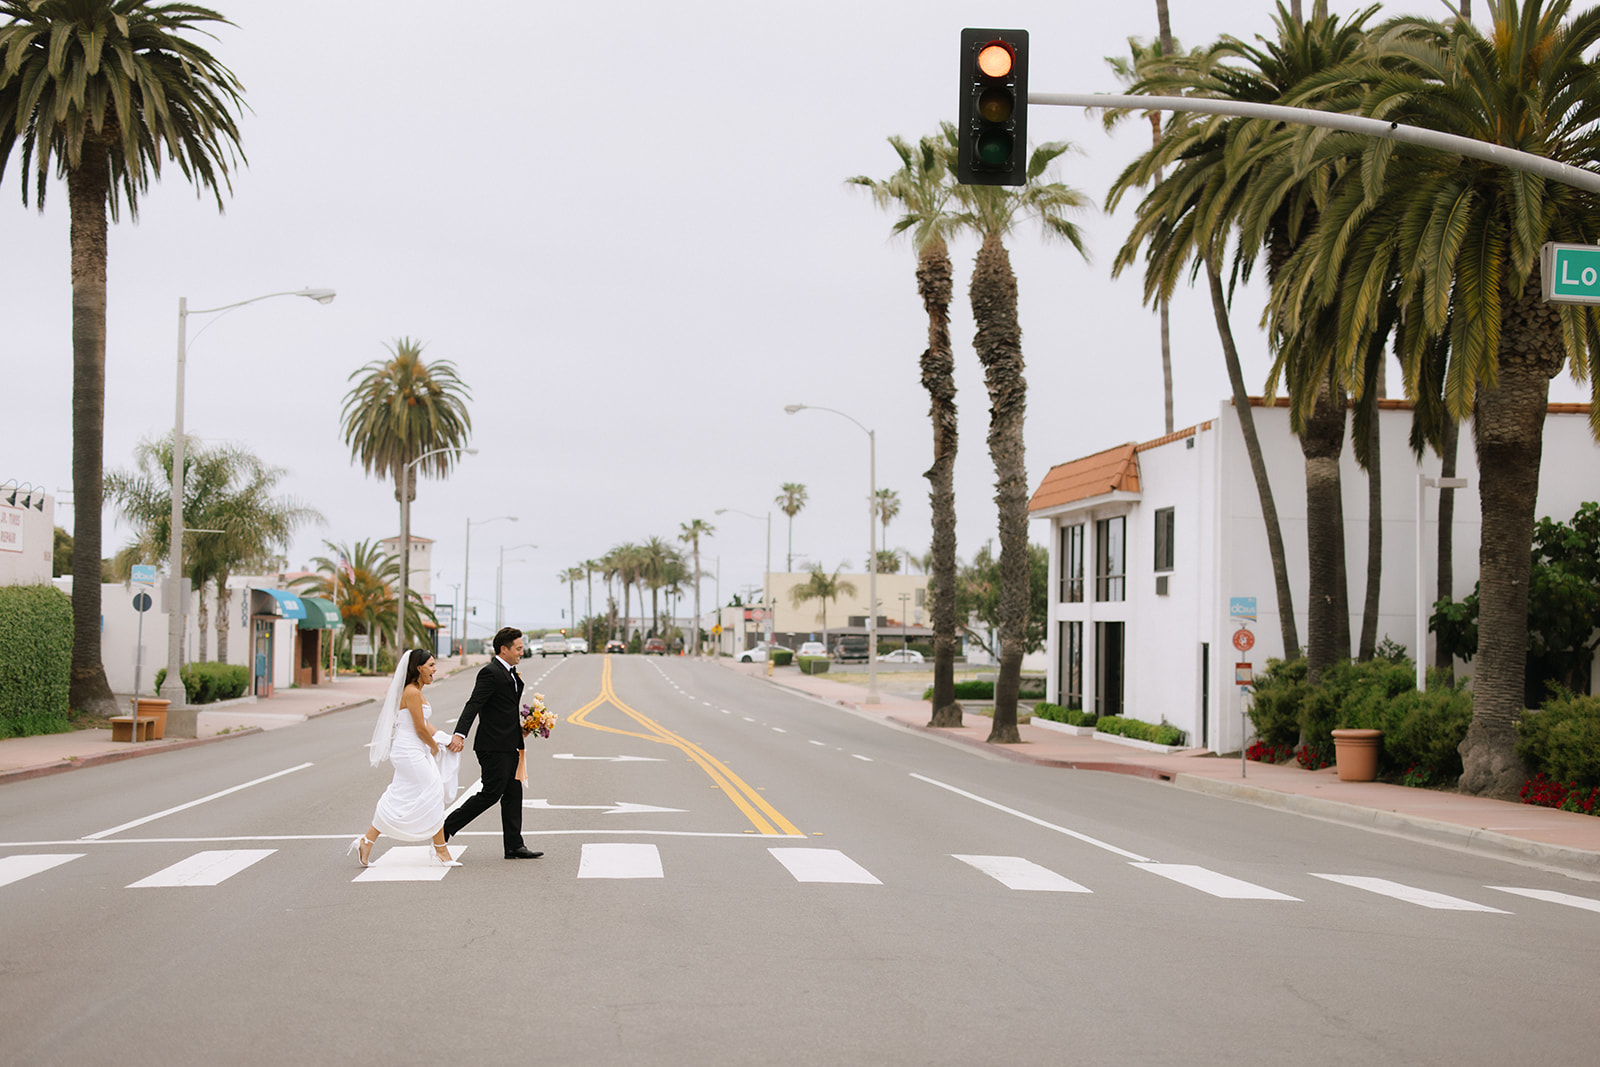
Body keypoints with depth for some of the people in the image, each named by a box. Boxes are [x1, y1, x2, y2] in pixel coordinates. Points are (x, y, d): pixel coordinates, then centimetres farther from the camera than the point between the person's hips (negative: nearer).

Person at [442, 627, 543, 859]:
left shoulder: (510, 673, 16)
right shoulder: (490, 672, -14)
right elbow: (473, 704, -23)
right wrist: (460, 734, -32)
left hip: (508, 746, 10)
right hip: (493, 746, -10)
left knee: (513, 794, 9)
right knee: (491, 793, -7)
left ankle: (515, 846, 12)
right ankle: (447, 827, 3)